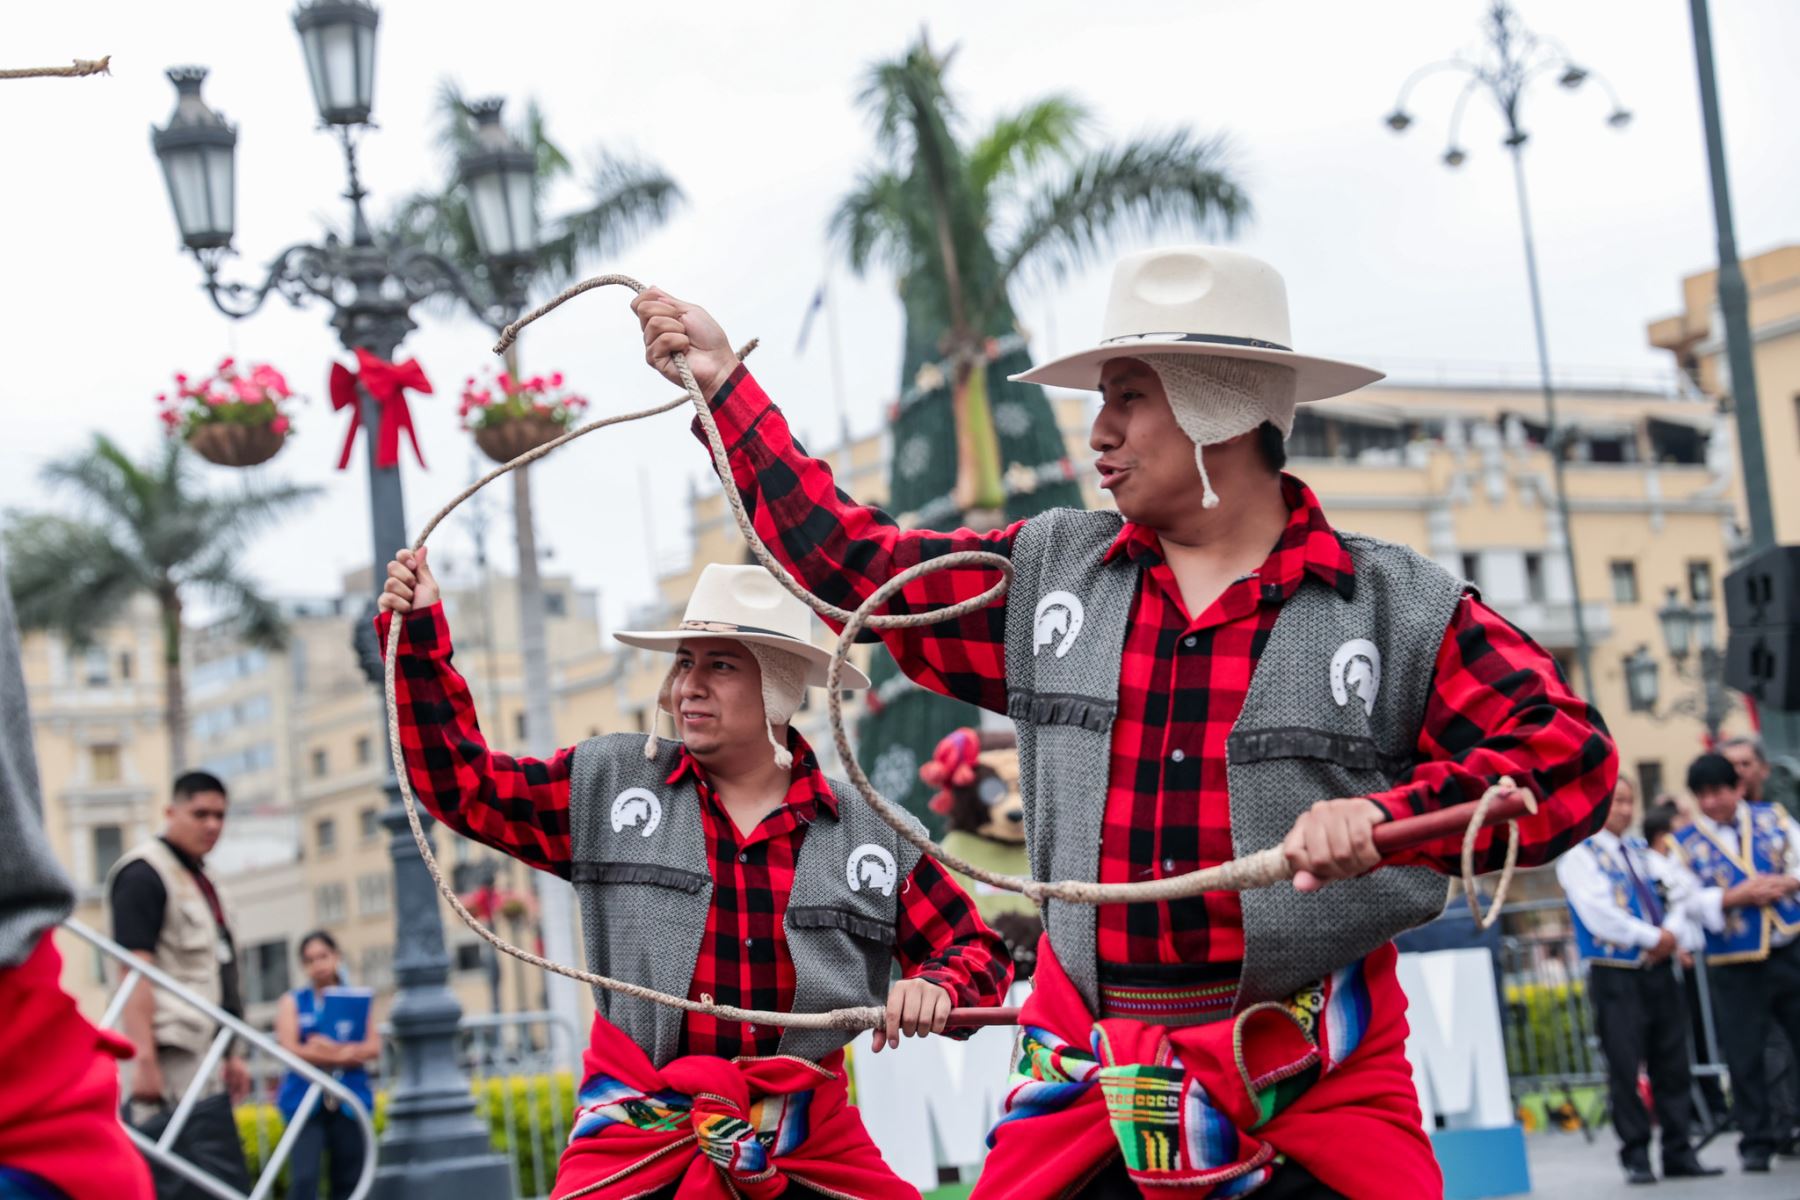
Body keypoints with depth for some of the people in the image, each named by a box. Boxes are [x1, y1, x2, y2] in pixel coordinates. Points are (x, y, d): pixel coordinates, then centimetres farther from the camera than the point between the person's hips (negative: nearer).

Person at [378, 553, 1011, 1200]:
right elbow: (462, 783, 9)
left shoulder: (870, 832, 5)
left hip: (812, 1144, 1)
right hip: (641, 1138, -1)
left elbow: (975, 951, 11)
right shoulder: (606, 783, 5)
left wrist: (937, 988, -12)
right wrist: (419, 635, 1)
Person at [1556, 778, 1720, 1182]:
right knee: (1625, 1068, -2)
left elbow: (1685, 886, 9)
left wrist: (1674, 929, -8)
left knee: (1672, 1064, 6)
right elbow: (1598, 913, -16)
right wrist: (1652, 937, -12)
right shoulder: (1579, 856, -5)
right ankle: (1635, 1157, 5)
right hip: (1615, 975, -6)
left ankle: (1679, 1152, 12)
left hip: (1659, 969, 6)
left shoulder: (1640, 851, 15)